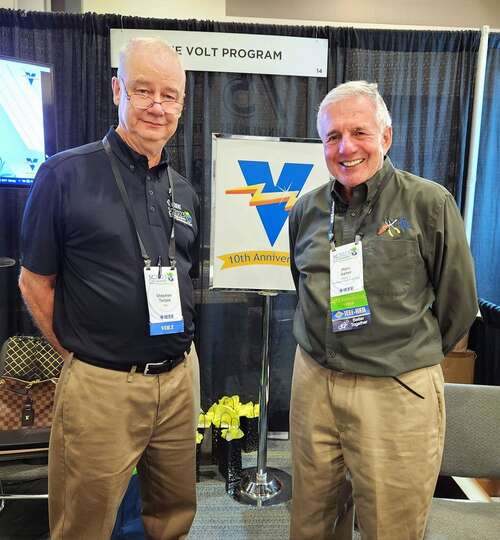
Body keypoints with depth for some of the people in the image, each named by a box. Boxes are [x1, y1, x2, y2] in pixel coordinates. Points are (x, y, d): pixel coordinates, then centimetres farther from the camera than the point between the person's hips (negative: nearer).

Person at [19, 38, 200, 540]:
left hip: (180, 377, 5)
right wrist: (78, 354, -3)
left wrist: (178, 350, 9)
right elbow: (34, 281, -5)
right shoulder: (65, 174, -10)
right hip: (101, 385, -4)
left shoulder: (184, 192, 7)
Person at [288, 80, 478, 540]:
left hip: (398, 392, -3)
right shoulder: (307, 209, 5)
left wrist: (407, 358, 9)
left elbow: (458, 304, 0)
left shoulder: (430, 203, -9)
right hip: (313, 382, 4)